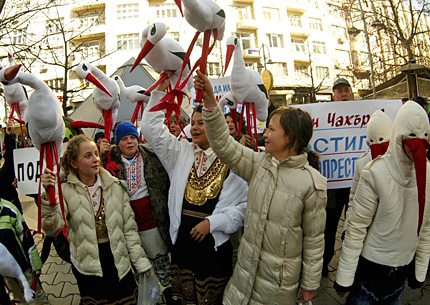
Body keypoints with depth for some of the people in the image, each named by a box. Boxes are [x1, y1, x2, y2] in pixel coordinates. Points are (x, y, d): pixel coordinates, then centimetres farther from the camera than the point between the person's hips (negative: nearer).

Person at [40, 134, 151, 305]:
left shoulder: (115, 186, -1)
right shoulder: (65, 190, -7)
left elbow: (129, 227, 3)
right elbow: (52, 229, -19)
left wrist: (140, 262, 3)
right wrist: (48, 197, -33)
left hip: (119, 262, 2)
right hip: (87, 268, -2)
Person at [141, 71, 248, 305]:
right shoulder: (182, 152, 3)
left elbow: (245, 203, -11)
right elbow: (152, 128, 3)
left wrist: (212, 222, -15)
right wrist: (161, 89, -2)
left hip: (215, 243, -4)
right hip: (182, 240, 4)